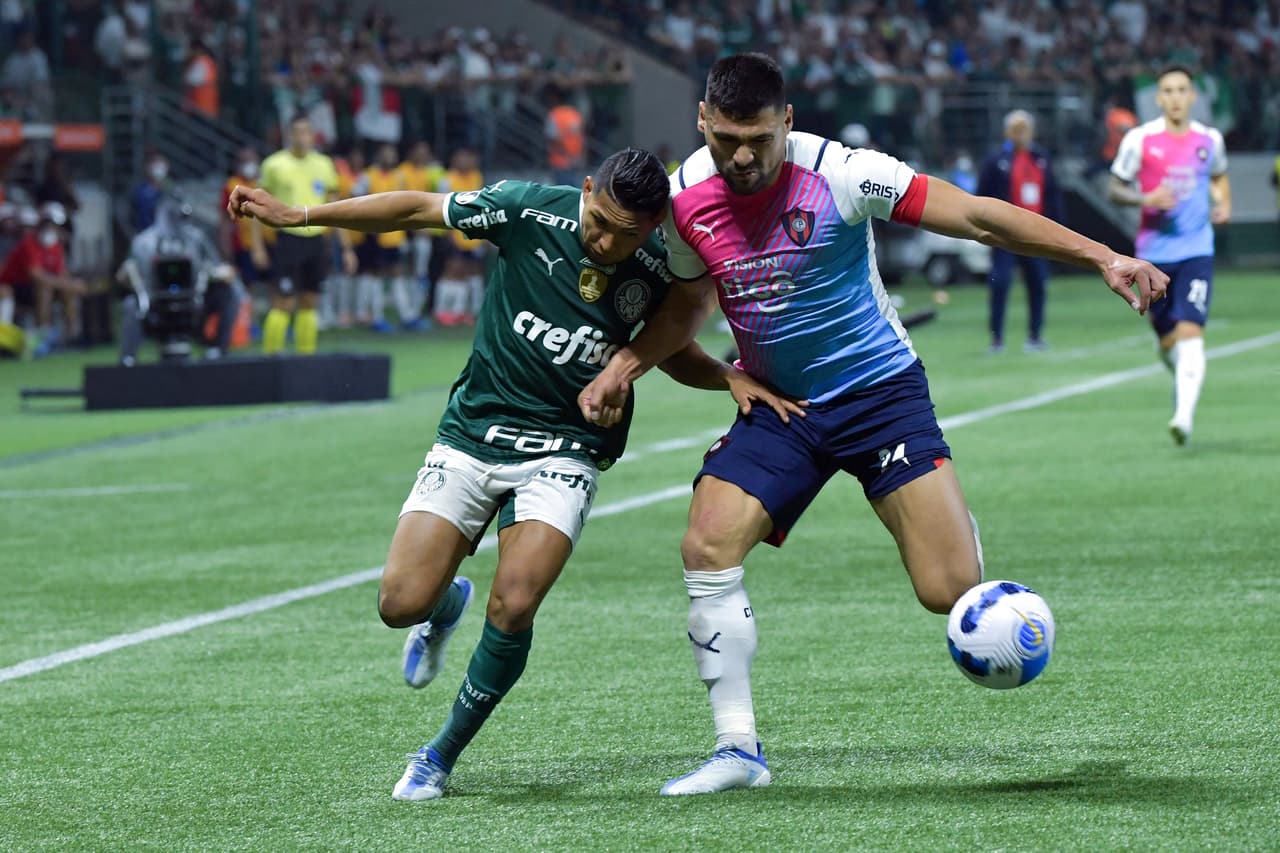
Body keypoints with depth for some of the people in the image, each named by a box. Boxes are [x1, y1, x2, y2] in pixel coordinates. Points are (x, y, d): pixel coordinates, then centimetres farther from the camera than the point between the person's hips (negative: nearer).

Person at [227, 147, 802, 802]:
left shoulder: (660, 271, -9)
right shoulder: (530, 210, -15)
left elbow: (671, 351, 13)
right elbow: (417, 210, -3)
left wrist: (730, 377, -8)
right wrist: (295, 215, -3)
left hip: (563, 455, -1)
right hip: (471, 437, 1)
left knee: (513, 608, -20)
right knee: (401, 603, -9)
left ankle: (442, 757, 3)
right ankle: (447, 604, 32)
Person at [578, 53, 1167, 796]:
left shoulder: (839, 175, -20)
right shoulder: (687, 199, -5)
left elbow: (977, 216, -19)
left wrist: (1099, 256, -26)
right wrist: (624, 366, -4)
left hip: (881, 391, -4)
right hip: (778, 405, 4)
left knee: (950, 591, -15)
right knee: (707, 548, -18)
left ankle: (960, 530, 26)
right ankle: (739, 749, -7)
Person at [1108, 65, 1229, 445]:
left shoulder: (1210, 140, 4)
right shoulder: (1140, 139, -3)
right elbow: (1116, 189, 2)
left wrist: (1224, 204, 4)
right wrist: (1145, 199, -17)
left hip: (1196, 251, 0)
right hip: (1154, 252, 0)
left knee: (1190, 333, -17)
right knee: (1167, 341, 9)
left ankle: (1185, 415, -24)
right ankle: (1184, 378, 44)